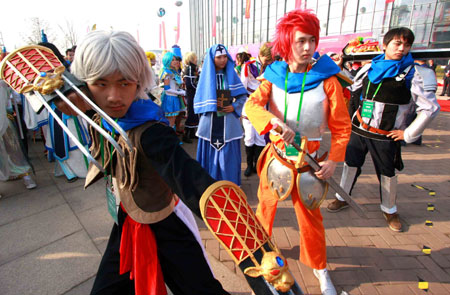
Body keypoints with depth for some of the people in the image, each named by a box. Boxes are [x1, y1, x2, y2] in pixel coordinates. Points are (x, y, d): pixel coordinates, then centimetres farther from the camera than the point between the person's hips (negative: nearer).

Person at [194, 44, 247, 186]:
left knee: (228, 154, 2)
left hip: (228, 123, 0)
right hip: (210, 123, 0)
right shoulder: (206, 75, 6)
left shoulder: (231, 75, 7)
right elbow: (198, 100, 6)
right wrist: (210, 105, -11)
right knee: (210, 154, 3)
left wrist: (234, 107, -9)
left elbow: (243, 96, 9)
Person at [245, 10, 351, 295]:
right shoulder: (274, 76, -3)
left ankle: (320, 268, 35)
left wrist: (334, 160, -12)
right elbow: (252, 104, -19)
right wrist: (275, 121, -36)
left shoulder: (326, 78, -7)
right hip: (276, 153, 1)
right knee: (265, 206, 15)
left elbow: (341, 126, -4)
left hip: (309, 159, -1)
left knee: (310, 215, 10)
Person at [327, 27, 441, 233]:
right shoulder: (370, 69, 5)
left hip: (385, 136, -3)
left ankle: (389, 210, 32)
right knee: (350, 164, 12)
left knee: (387, 173, 10)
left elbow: (430, 108, -5)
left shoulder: (413, 74, -6)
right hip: (358, 130, 3)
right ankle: (342, 198, 33)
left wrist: (408, 134, -5)